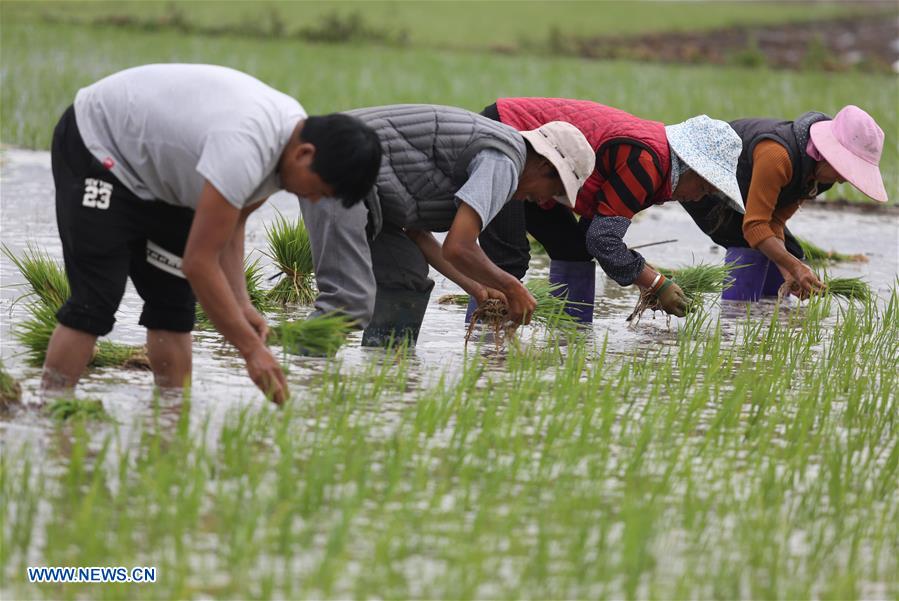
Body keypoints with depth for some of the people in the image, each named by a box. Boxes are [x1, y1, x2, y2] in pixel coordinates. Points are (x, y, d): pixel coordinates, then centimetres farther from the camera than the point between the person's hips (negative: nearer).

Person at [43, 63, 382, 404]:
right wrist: (252, 350, -29)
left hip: (154, 174, 9)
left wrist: (241, 305, -11)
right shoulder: (243, 148, -38)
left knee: (172, 302, 3)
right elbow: (199, 262, -34)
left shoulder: (293, 134, -9)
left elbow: (230, 226, 3)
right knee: (95, 302, -16)